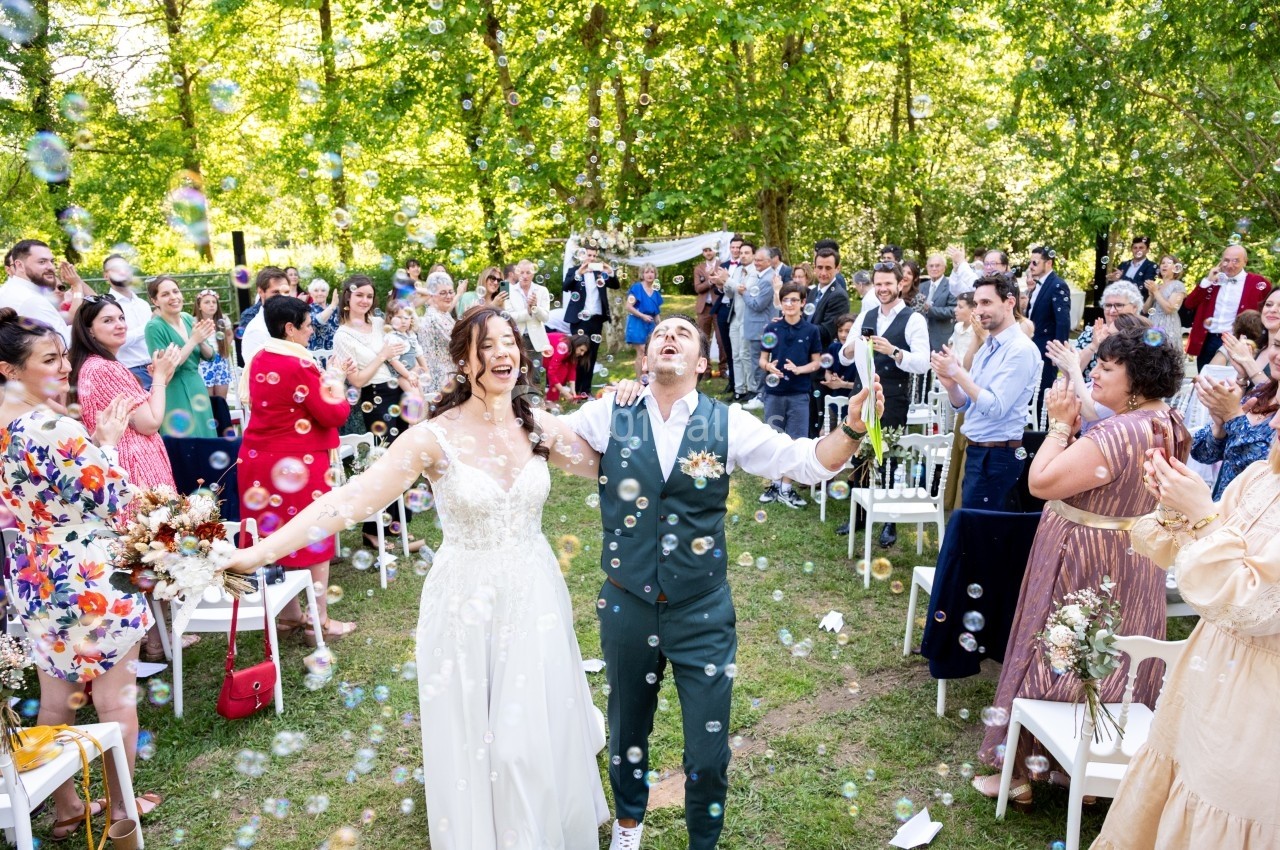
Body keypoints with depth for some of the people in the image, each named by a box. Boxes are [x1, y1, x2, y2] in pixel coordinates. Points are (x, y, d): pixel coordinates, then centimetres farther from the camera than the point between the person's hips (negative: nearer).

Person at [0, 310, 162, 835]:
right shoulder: (59, 430, -24)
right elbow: (111, 500, -18)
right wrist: (107, 443, -6)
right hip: (88, 581, -8)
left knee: (54, 700, 20)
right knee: (116, 698, 10)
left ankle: (65, 807, 34)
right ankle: (121, 806, 24)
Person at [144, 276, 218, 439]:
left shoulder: (188, 319, 5)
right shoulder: (155, 327, -13)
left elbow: (209, 356, 8)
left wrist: (201, 341, -13)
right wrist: (193, 340, -20)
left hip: (198, 388, 6)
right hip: (176, 395, -6)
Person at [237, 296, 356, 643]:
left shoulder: (259, 360, 6)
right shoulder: (301, 364, -19)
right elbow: (333, 415, -16)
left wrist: (321, 381, 16)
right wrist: (337, 388, 1)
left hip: (259, 457, 8)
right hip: (298, 462, -8)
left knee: (276, 535, 15)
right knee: (312, 537, 4)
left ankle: (289, 614, 26)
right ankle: (320, 620, 13)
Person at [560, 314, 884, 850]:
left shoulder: (728, 424, -8)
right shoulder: (609, 415, -6)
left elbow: (809, 463, -9)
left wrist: (852, 426, -27)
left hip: (702, 611, -1)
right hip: (627, 605, 1)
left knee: (709, 752, 9)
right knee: (627, 730, 23)